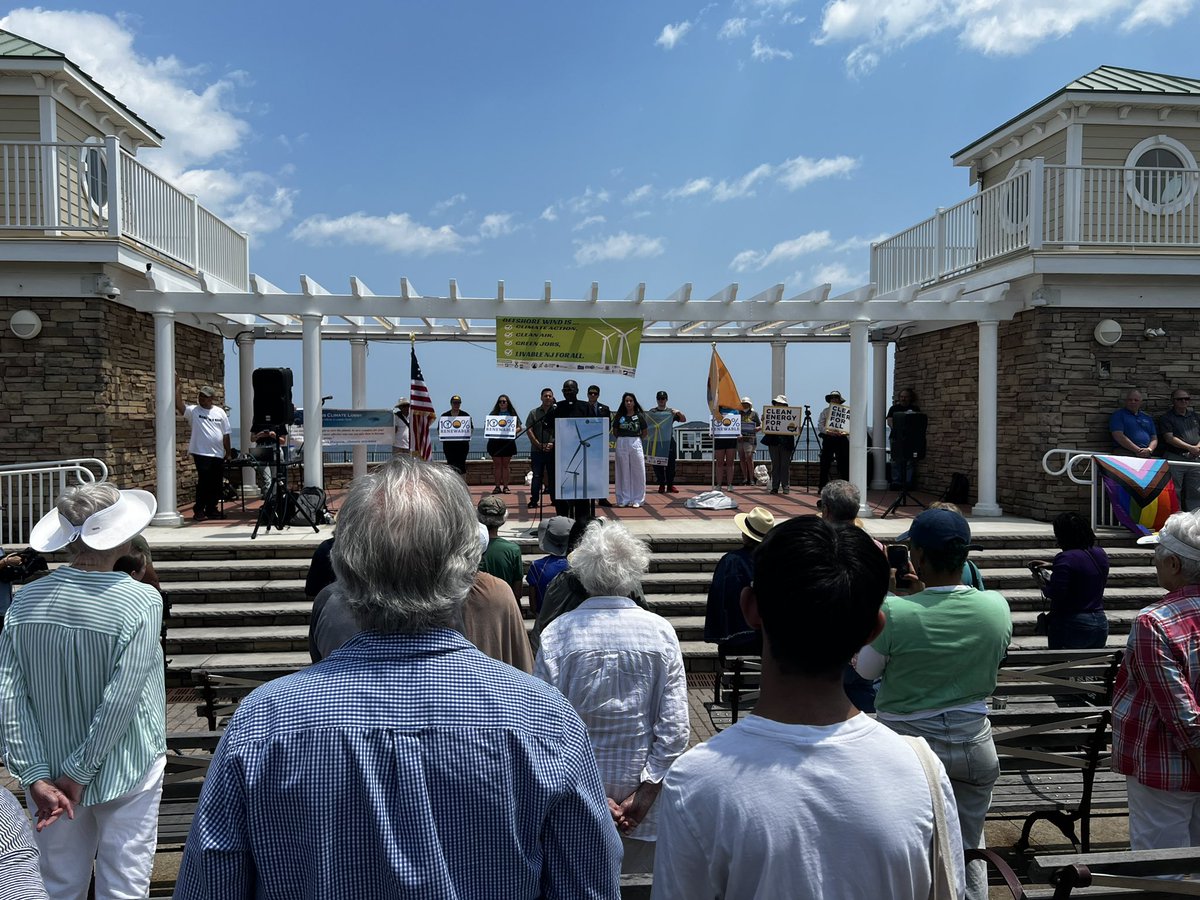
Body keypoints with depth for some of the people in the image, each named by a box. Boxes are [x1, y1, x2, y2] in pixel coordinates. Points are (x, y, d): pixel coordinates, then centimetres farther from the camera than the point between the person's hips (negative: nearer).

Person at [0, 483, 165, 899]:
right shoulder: (142, 602, -20)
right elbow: (120, 701, -21)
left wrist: (37, 775, -8)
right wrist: (79, 774, -11)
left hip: (49, 772, 4)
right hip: (124, 773, -4)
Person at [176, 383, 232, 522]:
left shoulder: (220, 412, 9)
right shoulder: (193, 410, 0)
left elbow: (226, 434, 11)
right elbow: (179, 405, -19)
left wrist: (228, 452, 8)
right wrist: (177, 387, -24)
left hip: (218, 454, 4)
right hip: (201, 453, -4)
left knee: (216, 484, 7)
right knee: (203, 482, -7)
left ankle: (212, 509, 17)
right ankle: (198, 510, 3)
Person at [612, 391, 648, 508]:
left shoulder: (639, 416, 0)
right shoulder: (619, 416, 3)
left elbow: (645, 432, 10)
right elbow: (615, 432, 14)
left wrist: (636, 440, 10)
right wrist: (623, 439, 10)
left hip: (635, 444, -1)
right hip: (621, 445, 1)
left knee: (637, 472, 1)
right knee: (623, 472, 4)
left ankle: (637, 500, 8)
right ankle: (624, 499, 11)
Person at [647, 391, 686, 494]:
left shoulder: (671, 411, 9)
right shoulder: (651, 412, 11)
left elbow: (684, 420, 6)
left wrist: (679, 413, -13)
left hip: (669, 441, 0)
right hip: (656, 441, 0)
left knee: (670, 464, 0)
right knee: (657, 464, 1)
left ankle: (670, 485, 8)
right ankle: (661, 485, 10)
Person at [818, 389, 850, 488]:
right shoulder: (825, 411, 12)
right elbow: (820, 425, 3)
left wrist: (844, 432, -16)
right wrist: (827, 431, -16)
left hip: (842, 439, 0)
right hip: (828, 439, 0)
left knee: (844, 465, -1)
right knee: (825, 465, 0)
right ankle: (822, 487, 6)